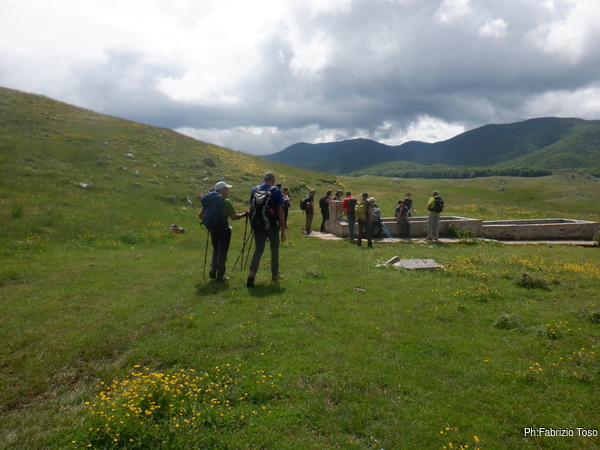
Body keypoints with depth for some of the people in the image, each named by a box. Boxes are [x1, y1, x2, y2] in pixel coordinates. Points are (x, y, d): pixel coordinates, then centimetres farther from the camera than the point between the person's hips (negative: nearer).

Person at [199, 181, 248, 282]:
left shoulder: (209, 200, 7)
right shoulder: (226, 201, -13)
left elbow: (200, 215, 9)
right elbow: (234, 217, -17)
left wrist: (207, 222, 23)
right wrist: (244, 214, -2)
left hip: (212, 229, 6)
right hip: (222, 229, -6)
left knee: (215, 250, 21)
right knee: (222, 252, 3)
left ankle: (213, 272, 19)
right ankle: (220, 276, 8)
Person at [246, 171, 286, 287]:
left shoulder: (255, 190, 5)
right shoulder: (276, 191, -6)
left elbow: (251, 208, 9)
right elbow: (280, 211, -9)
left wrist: (253, 223, 20)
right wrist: (283, 230, -6)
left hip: (257, 224, 3)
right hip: (272, 225, -2)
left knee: (258, 249, 7)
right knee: (274, 248, 15)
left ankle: (252, 271, -13)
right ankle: (275, 274, 26)